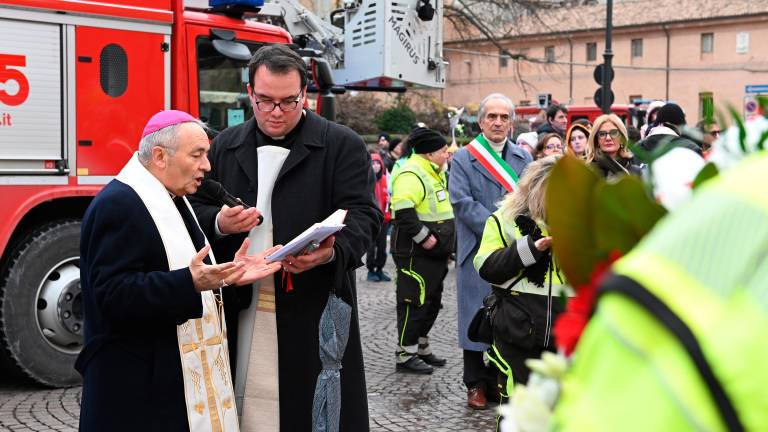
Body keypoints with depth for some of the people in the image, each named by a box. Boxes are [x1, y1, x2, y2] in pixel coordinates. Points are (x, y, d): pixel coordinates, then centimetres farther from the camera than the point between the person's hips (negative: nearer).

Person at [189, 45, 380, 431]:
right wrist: (219, 223, -9)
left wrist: (332, 251, -28)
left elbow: (362, 214, -8)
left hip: (314, 311, -3)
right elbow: (199, 211, 15)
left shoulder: (342, 145, -1)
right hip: (240, 309, 4)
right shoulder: (226, 145, 12)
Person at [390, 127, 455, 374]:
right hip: (415, 255, -10)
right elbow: (403, 213, -27)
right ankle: (405, 356, 3)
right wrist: (423, 237, -24)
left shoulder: (435, 174, 17)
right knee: (413, 303, -5)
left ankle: (421, 348, 29)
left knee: (432, 302, 17)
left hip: (434, 254, 10)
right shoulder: (411, 175, -18)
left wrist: (445, 247, 19)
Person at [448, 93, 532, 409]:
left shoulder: (524, 158, 12)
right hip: (477, 250, -3)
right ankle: (476, 384, 13)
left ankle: (501, 380, 16)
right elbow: (462, 201, -8)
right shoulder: (463, 158, 1)